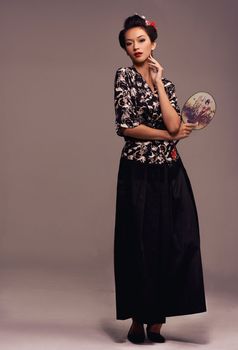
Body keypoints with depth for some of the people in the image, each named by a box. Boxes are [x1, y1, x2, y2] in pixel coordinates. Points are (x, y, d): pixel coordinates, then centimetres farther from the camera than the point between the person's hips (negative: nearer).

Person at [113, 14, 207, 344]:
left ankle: (157, 319, 8)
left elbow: (173, 124, -6)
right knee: (141, 245, 0)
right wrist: (168, 135, -6)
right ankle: (138, 320, 12)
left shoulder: (165, 82, 11)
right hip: (139, 173, -5)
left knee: (172, 243, 0)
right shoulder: (125, 76, -4)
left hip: (169, 172, 5)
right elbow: (125, 126, -13)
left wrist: (158, 82, -6)